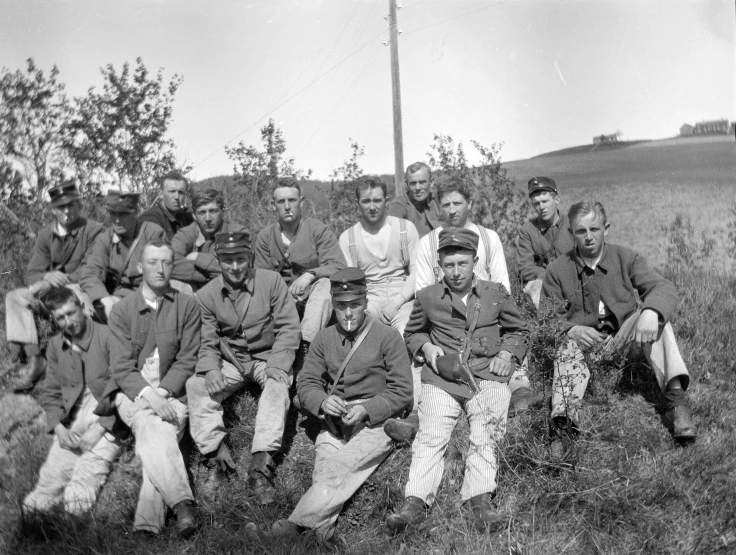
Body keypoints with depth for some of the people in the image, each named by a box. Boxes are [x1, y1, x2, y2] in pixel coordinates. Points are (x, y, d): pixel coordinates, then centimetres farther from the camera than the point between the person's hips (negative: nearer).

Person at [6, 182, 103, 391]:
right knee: (14, 297, -15)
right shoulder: (46, 235, 9)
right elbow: (31, 274, 2)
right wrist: (47, 277, -21)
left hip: (80, 291, -5)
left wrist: (63, 279, -25)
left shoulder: (93, 231, -6)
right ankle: (33, 357, -22)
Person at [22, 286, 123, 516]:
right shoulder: (55, 346, 14)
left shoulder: (107, 336, -5)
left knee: (93, 461, -27)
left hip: (106, 418, -4)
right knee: (56, 467, -19)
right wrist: (59, 428, -2)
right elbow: (51, 393, 17)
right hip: (70, 420, 4)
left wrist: (99, 428, -14)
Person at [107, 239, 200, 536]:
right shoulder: (121, 310, 5)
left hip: (171, 392, 0)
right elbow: (122, 367, -1)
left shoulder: (188, 306, 5)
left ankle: (147, 524, -38)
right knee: (149, 424, -31)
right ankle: (182, 503, -44)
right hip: (132, 392, 0)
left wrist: (162, 392, -14)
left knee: (161, 433, -28)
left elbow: (187, 360, 1)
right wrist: (148, 395, -18)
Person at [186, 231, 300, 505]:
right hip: (229, 361, 3)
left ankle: (260, 466, -35)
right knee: (195, 385, -23)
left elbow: (288, 327, -10)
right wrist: (211, 368, -21)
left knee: (278, 387, -33)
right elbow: (207, 341, 0)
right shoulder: (207, 294, -2)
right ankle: (217, 458, -20)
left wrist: (278, 364, -23)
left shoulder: (272, 281, -9)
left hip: (267, 357, -2)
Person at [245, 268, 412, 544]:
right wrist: (322, 401, -12)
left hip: (374, 422, -4)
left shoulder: (387, 337, 4)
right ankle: (323, 531, -42)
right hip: (333, 424, 4)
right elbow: (306, 382, 11)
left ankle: (291, 527, -40)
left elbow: (402, 392, 1)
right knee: (323, 473, -26)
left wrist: (366, 410, -14)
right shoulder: (324, 338, 15)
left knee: (338, 470, -29)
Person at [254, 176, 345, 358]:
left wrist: (310, 274, -28)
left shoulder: (319, 230, -2)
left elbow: (338, 267, -11)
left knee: (325, 283, -36)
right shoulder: (265, 236, 7)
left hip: (313, 296, -2)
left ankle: (306, 344, -44)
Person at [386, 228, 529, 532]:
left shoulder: (496, 293, 11)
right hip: (441, 377, 0)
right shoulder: (427, 297, 11)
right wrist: (426, 346, 5)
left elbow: (518, 331, 23)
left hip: (487, 375, 0)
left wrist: (507, 353, 4)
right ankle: (416, 502, -19)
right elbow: (412, 334, 26)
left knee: (485, 436, -18)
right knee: (430, 436, -15)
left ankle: (480, 500, -17)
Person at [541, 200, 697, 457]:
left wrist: (650, 313, -37)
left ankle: (675, 396, -38)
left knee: (656, 313, -25)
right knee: (569, 349, -34)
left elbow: (663, 288, -13)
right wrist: (572, 329, -24)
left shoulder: (625, 258, 0)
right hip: (583, 340, -1)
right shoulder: (557, 270, -1)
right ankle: (564, 423, -52)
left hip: (622, 337, 1)